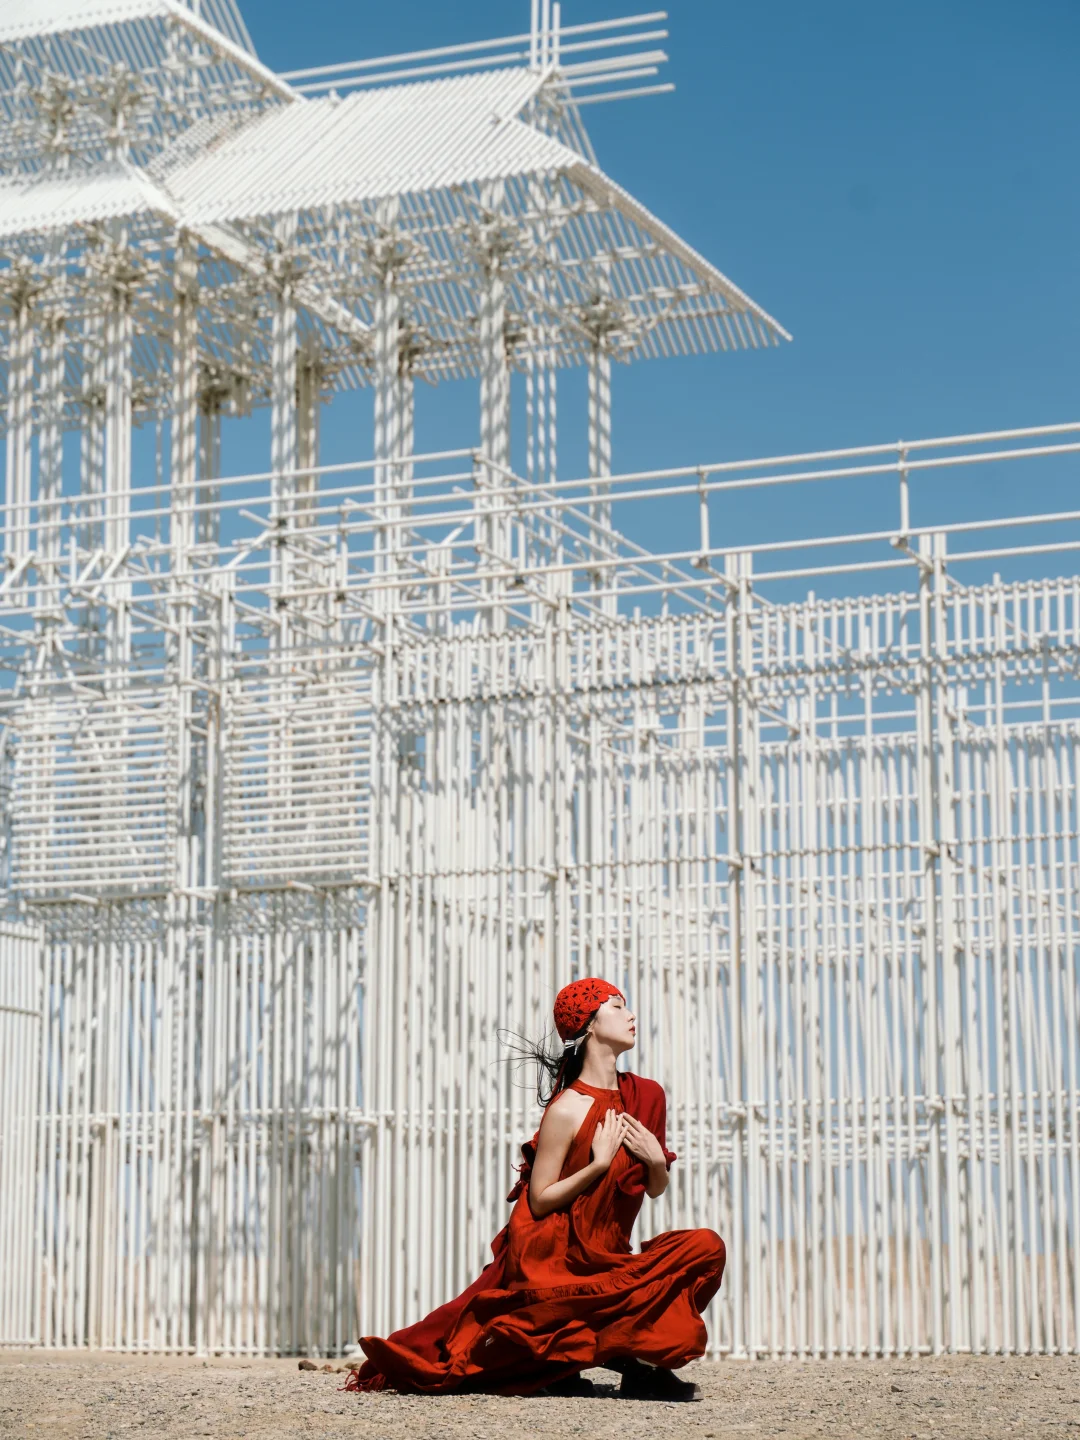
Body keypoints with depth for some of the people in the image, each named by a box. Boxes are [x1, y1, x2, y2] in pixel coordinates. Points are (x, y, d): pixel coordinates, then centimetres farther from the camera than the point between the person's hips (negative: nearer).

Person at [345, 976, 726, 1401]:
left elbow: (655, 1190, 16)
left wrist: (657, 1162, -5)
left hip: (607, 1257, 7)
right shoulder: (567, 1110, -12)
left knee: (705, 1247, -16)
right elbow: (539, 1201, -12)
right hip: (553, 1260, -7)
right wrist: (599, 1164, -18)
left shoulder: (645, 1095, 8)